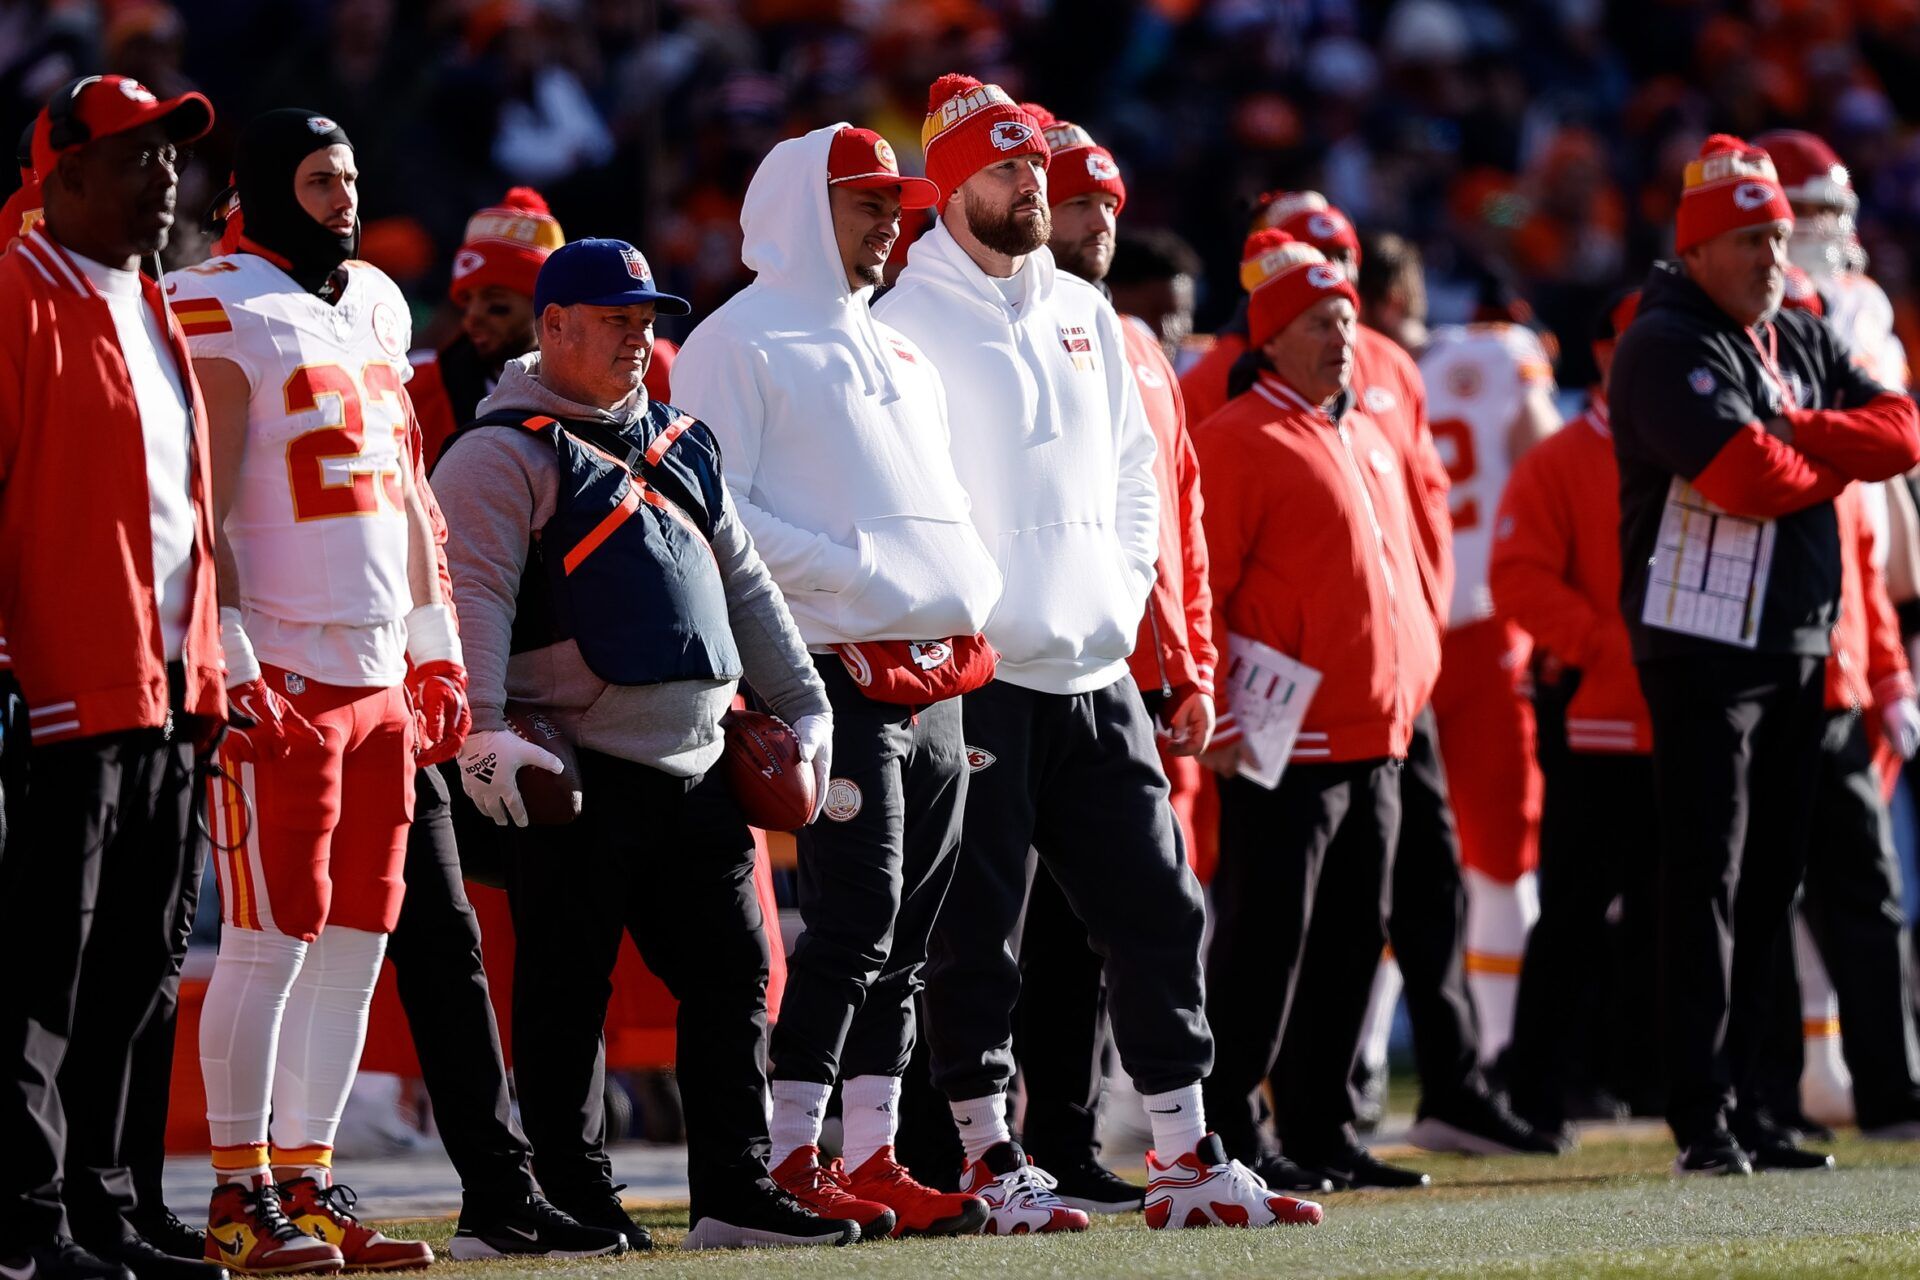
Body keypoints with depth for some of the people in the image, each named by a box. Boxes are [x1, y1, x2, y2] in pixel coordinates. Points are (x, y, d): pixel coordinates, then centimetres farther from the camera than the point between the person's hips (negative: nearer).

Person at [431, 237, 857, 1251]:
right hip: (578, 774, -7)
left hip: (697, 766, 7)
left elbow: (744, 584, 26)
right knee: (568, 987, -2)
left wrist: (802, 708, 20)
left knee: (733, 975, 7)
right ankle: (575, 1196, 3)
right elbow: (473, 595, -15)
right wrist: (483, 731, -26)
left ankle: (734, 1194, 12)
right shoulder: (504, 452, -5)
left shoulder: (681, 445, 20)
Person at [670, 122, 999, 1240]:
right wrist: (848, 568, -18)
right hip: (838, 672, -8)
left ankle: (873, 1160, 12)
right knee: (857, 918, -13)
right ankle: (791, 1164, -9)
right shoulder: (740, 342, -3)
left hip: (936, 675, 8)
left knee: (906, 936, 8)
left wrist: (975, 582, 8)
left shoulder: (900, 353, 23)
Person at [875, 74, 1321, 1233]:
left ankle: (1188, 1160, 8)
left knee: (1157, 909, 4)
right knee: (975, 927, -3)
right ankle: (989, 1160, 3)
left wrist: (1125, 594, 9)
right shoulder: (906, 319, -5)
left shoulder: (1083, 313, 16)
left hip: (1096, 669, 6)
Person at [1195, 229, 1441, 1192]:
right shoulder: (1236, 440, -9)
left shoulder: (1369, 440, 17)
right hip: (1282, 747, -8)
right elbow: (1197, 593, -13)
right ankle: (1222, 1133, -2)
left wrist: (1410, 678, 18)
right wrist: (1222, 720, -16)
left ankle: (1322, 1129, 16)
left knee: (1352, 940, 10)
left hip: (1375, 745, 8)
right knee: (1265, 938, -7)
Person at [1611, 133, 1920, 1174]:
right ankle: (1703, 1122, -9)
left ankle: (1745, 1106, 15)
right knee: (1706, 881, -9)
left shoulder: (1801, 343, 16)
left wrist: (1790, 435, -12)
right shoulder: (1665, 346, -11)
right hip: (1704, 646, -8)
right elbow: (1746, 476, -23)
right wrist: (1835, 460, -4)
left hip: (1797, 643, 8)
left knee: (1770, 883, 10)